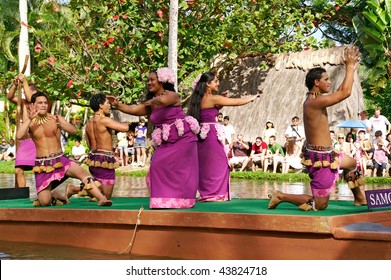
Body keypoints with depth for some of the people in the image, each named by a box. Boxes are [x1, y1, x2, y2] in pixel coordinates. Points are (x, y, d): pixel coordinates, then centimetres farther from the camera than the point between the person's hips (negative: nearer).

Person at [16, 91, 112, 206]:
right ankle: (54, 194, 21)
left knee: (82, 172, -30)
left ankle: (102, 199, -34)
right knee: (44, 202, -12)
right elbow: (19, 136, -13)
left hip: (60, 160, 0)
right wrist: (30, 119, -20)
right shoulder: (30, 122, 5)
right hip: (42, 165, 0)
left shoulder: (56, 118, 3)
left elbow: (73, 130, -13)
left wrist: (60, 124, -32)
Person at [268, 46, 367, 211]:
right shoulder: (315, 102, -23)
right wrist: (350, 67, -12)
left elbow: (339, 93, 19)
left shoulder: (313, 100, 8)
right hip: (320, 159, -11)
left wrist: (351, 70, 17)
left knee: (351, 163, 35)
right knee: (320, 205, -4)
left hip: (325, 154, 11)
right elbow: (345, 92, -25)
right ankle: (281, 196, 3)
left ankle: (359, 199, 48)